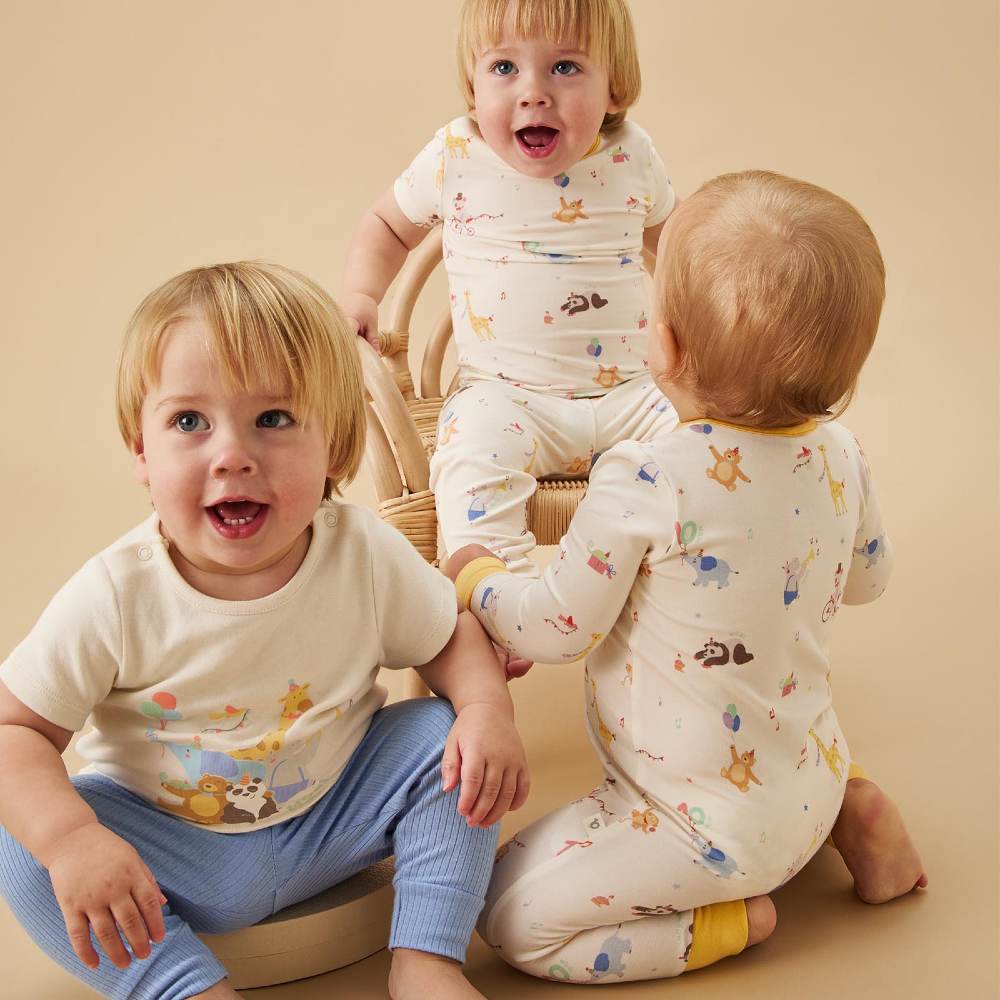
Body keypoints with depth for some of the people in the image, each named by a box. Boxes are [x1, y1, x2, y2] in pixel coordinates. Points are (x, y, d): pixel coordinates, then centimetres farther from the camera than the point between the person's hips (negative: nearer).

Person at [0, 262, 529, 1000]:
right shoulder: (116, 596, -23)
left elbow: (453, 635, -1)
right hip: (173, 848, -1)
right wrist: (70, 837, -34)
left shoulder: (366, 557, -17)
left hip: (331, 818, 2)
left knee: (443, 739, -17)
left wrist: (488, 707, -24)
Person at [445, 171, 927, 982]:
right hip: (805, 782, 8)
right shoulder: (838, 454, -8)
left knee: (511, 917, -2)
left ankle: (727, 921, -3)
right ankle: (846, 812, 16)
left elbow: (559, 630, -18)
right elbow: (868, 576, 11)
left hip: (710, 826, -7)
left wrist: (475, 579, 2)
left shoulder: (644, 484, -29)